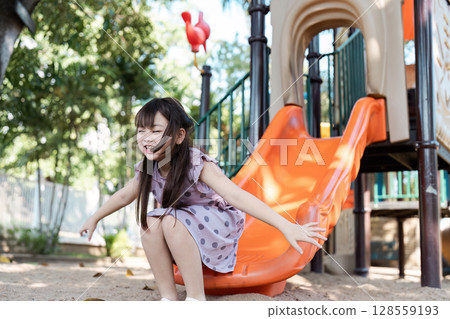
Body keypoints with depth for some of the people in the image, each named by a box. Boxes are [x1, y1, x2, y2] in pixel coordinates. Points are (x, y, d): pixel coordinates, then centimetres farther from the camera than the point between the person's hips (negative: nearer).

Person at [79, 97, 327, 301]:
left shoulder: (196, 163, -28)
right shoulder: (148, 168, -9)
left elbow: (236, 196, -38)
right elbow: (125, 195, 10)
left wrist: (286, 226, -46)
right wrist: (94, 218, 22)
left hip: (219, 225, -6)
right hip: (181, 233, 6)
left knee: (172, 220, -31)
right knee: (150, 222, -21)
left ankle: (196, 299, -22)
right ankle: (168, 298, -12)